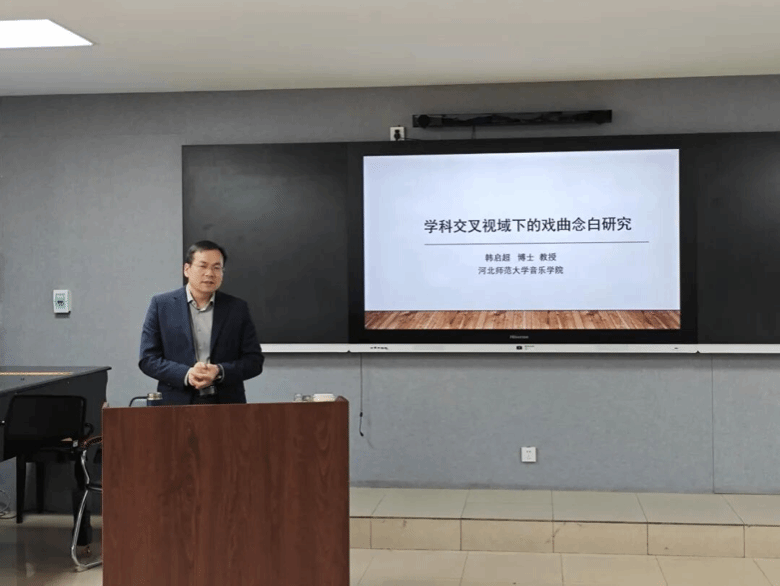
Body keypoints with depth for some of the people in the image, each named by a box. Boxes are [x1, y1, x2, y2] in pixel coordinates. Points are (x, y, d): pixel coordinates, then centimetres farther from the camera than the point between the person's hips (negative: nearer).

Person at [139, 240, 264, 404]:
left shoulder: (237, 308, 9)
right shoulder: (161, 305, 7)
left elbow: (254, 361, 8)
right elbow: (147, 359, 4)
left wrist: (220, 372, -10)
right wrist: (186, 374, -11)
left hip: (226, 403, 0)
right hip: (177, 403, 0)